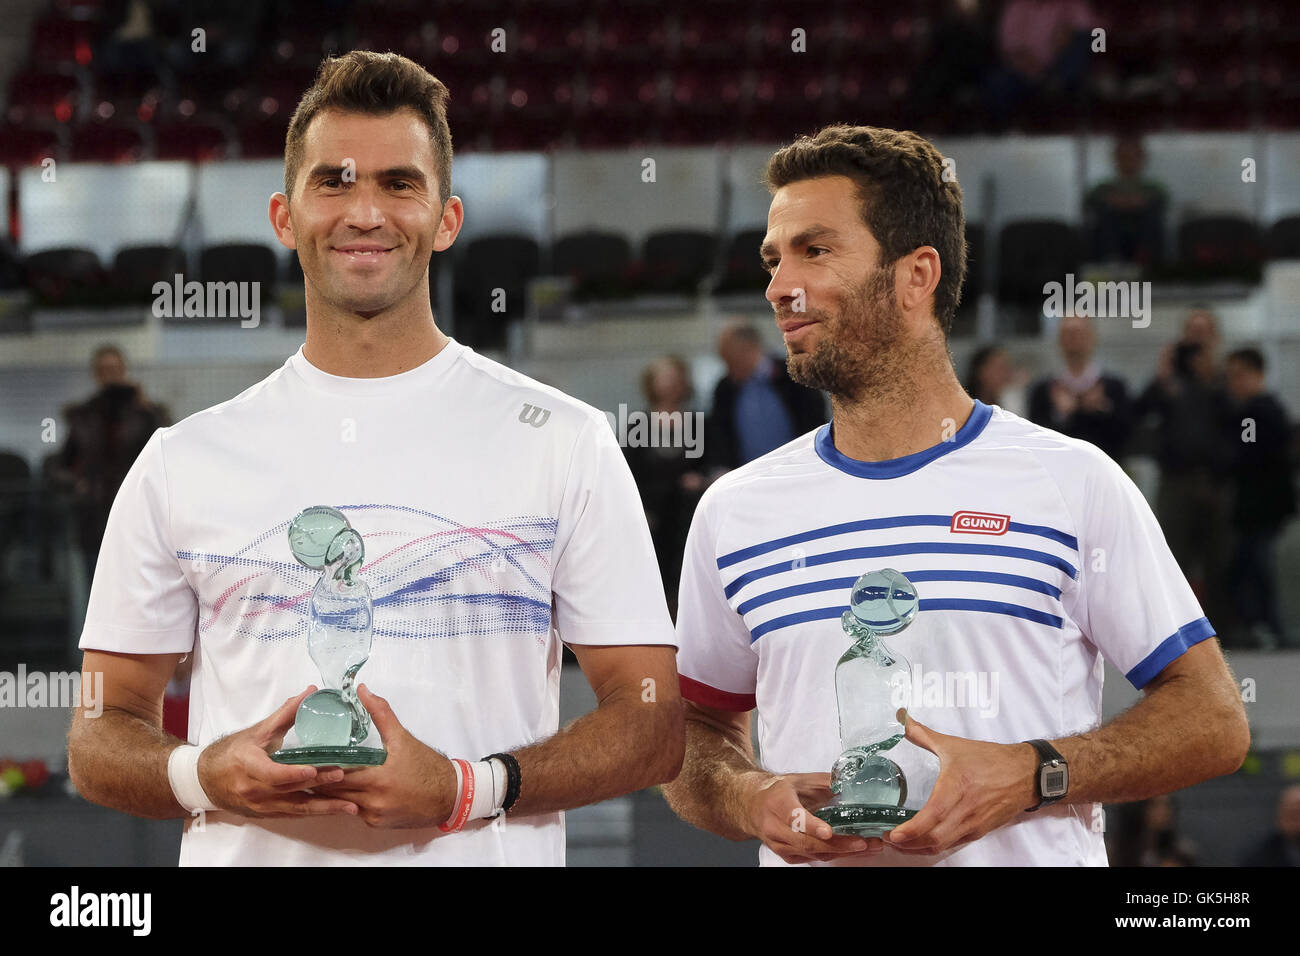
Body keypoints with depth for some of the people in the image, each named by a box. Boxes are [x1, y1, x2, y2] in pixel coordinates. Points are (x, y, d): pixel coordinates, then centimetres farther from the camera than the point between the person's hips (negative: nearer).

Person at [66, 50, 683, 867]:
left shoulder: (565, 443, 3)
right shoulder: (182, 462, 7)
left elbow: (655, 721, -1)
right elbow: (100, 734, 9)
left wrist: (467, 789, -15)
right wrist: (202, 776, -12)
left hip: (486, 854, -1)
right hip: (243, 852, 1)